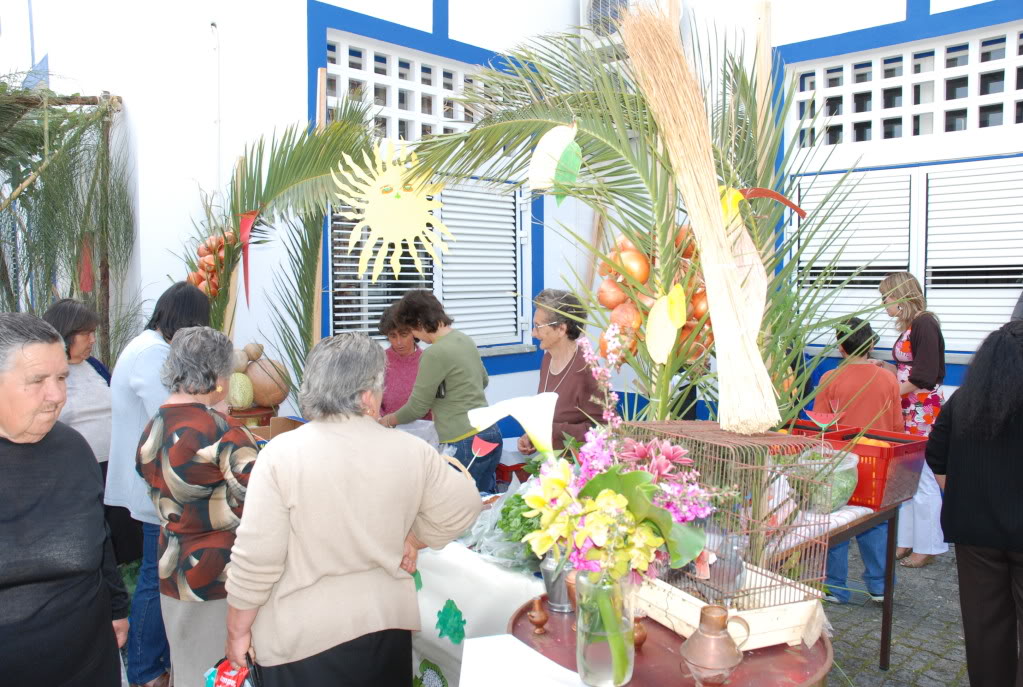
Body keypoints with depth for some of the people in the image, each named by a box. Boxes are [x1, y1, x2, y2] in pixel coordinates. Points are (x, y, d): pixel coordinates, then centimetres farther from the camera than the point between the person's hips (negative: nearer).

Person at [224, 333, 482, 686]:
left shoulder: (282, 454, -17)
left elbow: (256, 558, -15)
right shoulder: (411, 451, -8)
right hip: (386, 623, 3)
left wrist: (238, 631, -2)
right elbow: (461, 508, 2)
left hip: (302, 635, -2)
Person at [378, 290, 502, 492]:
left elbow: (416, 408, -8)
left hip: (466, 444, -9)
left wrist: (387, 420, 10)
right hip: (490, 433, 9)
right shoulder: (464, 339, 9)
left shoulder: (435, 354, -16)